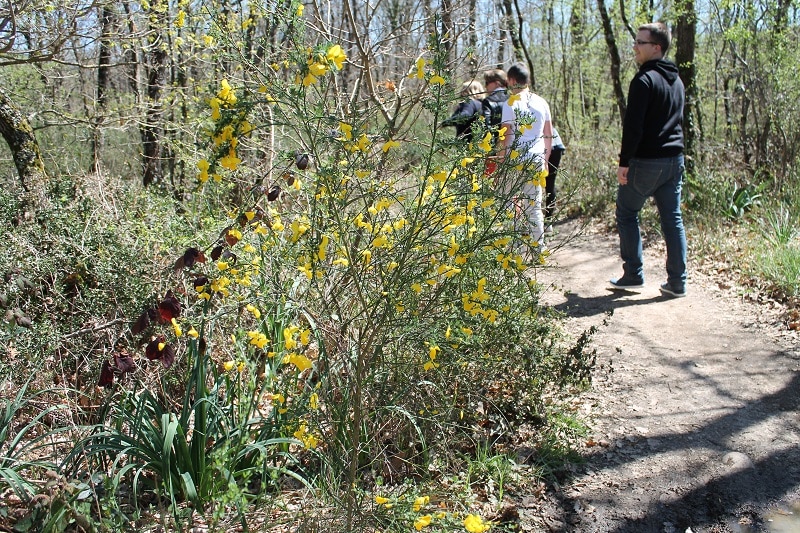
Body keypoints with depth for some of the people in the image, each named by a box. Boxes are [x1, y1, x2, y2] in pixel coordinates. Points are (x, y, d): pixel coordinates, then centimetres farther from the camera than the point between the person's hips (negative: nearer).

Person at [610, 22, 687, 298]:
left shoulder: (644, 79, -13)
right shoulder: (676, 80, 15)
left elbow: (633, 125, -19)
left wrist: (624, 162, -15)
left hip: (646, 161, -8)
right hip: (674, 160, 8)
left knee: (626, 214, 6)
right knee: (672, 218, 8)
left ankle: (633, 275, 8)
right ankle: (677, 282, 10)